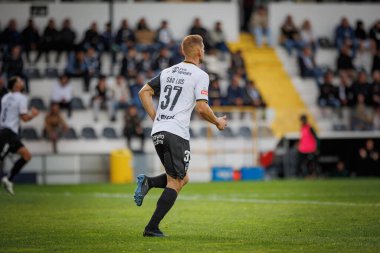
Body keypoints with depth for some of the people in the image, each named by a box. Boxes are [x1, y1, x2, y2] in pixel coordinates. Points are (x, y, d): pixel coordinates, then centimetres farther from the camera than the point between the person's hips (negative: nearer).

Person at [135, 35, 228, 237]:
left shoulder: (168, 72, 16)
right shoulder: (200, 75, -4)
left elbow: (144, 92, 13)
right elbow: (201, 108, -10)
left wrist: (156, 118, 14)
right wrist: (218, 122, 7)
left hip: (158, 131, 7)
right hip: (177, 133, -7)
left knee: (182, 178, 19)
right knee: (176, 183, -1)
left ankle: (147, 182, -4)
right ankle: (152, 228, -9)